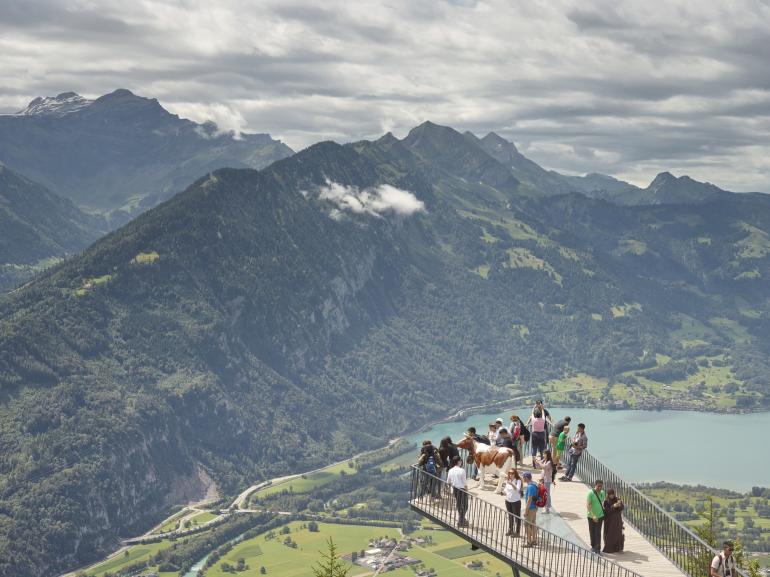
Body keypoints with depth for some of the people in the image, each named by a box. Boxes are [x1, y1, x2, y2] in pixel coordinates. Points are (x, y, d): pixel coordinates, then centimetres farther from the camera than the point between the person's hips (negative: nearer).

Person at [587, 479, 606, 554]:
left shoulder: (602, 493, -2)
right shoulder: (591, 493, -17)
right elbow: (587, 505, -21)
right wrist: (593, 516, -28)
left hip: (600, 516, 2)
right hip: (591, 516, -2)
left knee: (598, 532, -5)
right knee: (592, 532, 11)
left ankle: (598, 549, -5)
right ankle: (593, 546, 29)